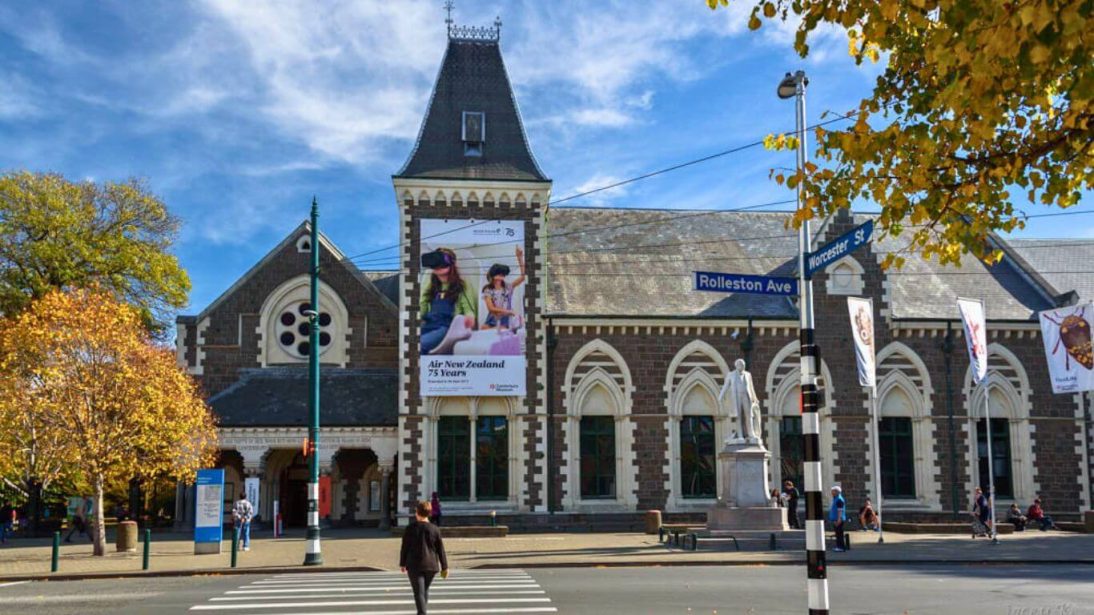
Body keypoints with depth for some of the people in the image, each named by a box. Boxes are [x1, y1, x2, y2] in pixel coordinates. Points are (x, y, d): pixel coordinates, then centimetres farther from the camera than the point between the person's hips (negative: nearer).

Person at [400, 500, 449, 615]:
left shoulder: (410, 529, -6)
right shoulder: (434, 529, -2)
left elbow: (404, 548, -1)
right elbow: (441, 550, 0)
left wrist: (402, 564, 11)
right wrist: (444, 567, 6)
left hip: (414, 565, -3)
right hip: (431, 565, 3)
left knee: (419, 592, -4)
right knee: (425, 590, 21)